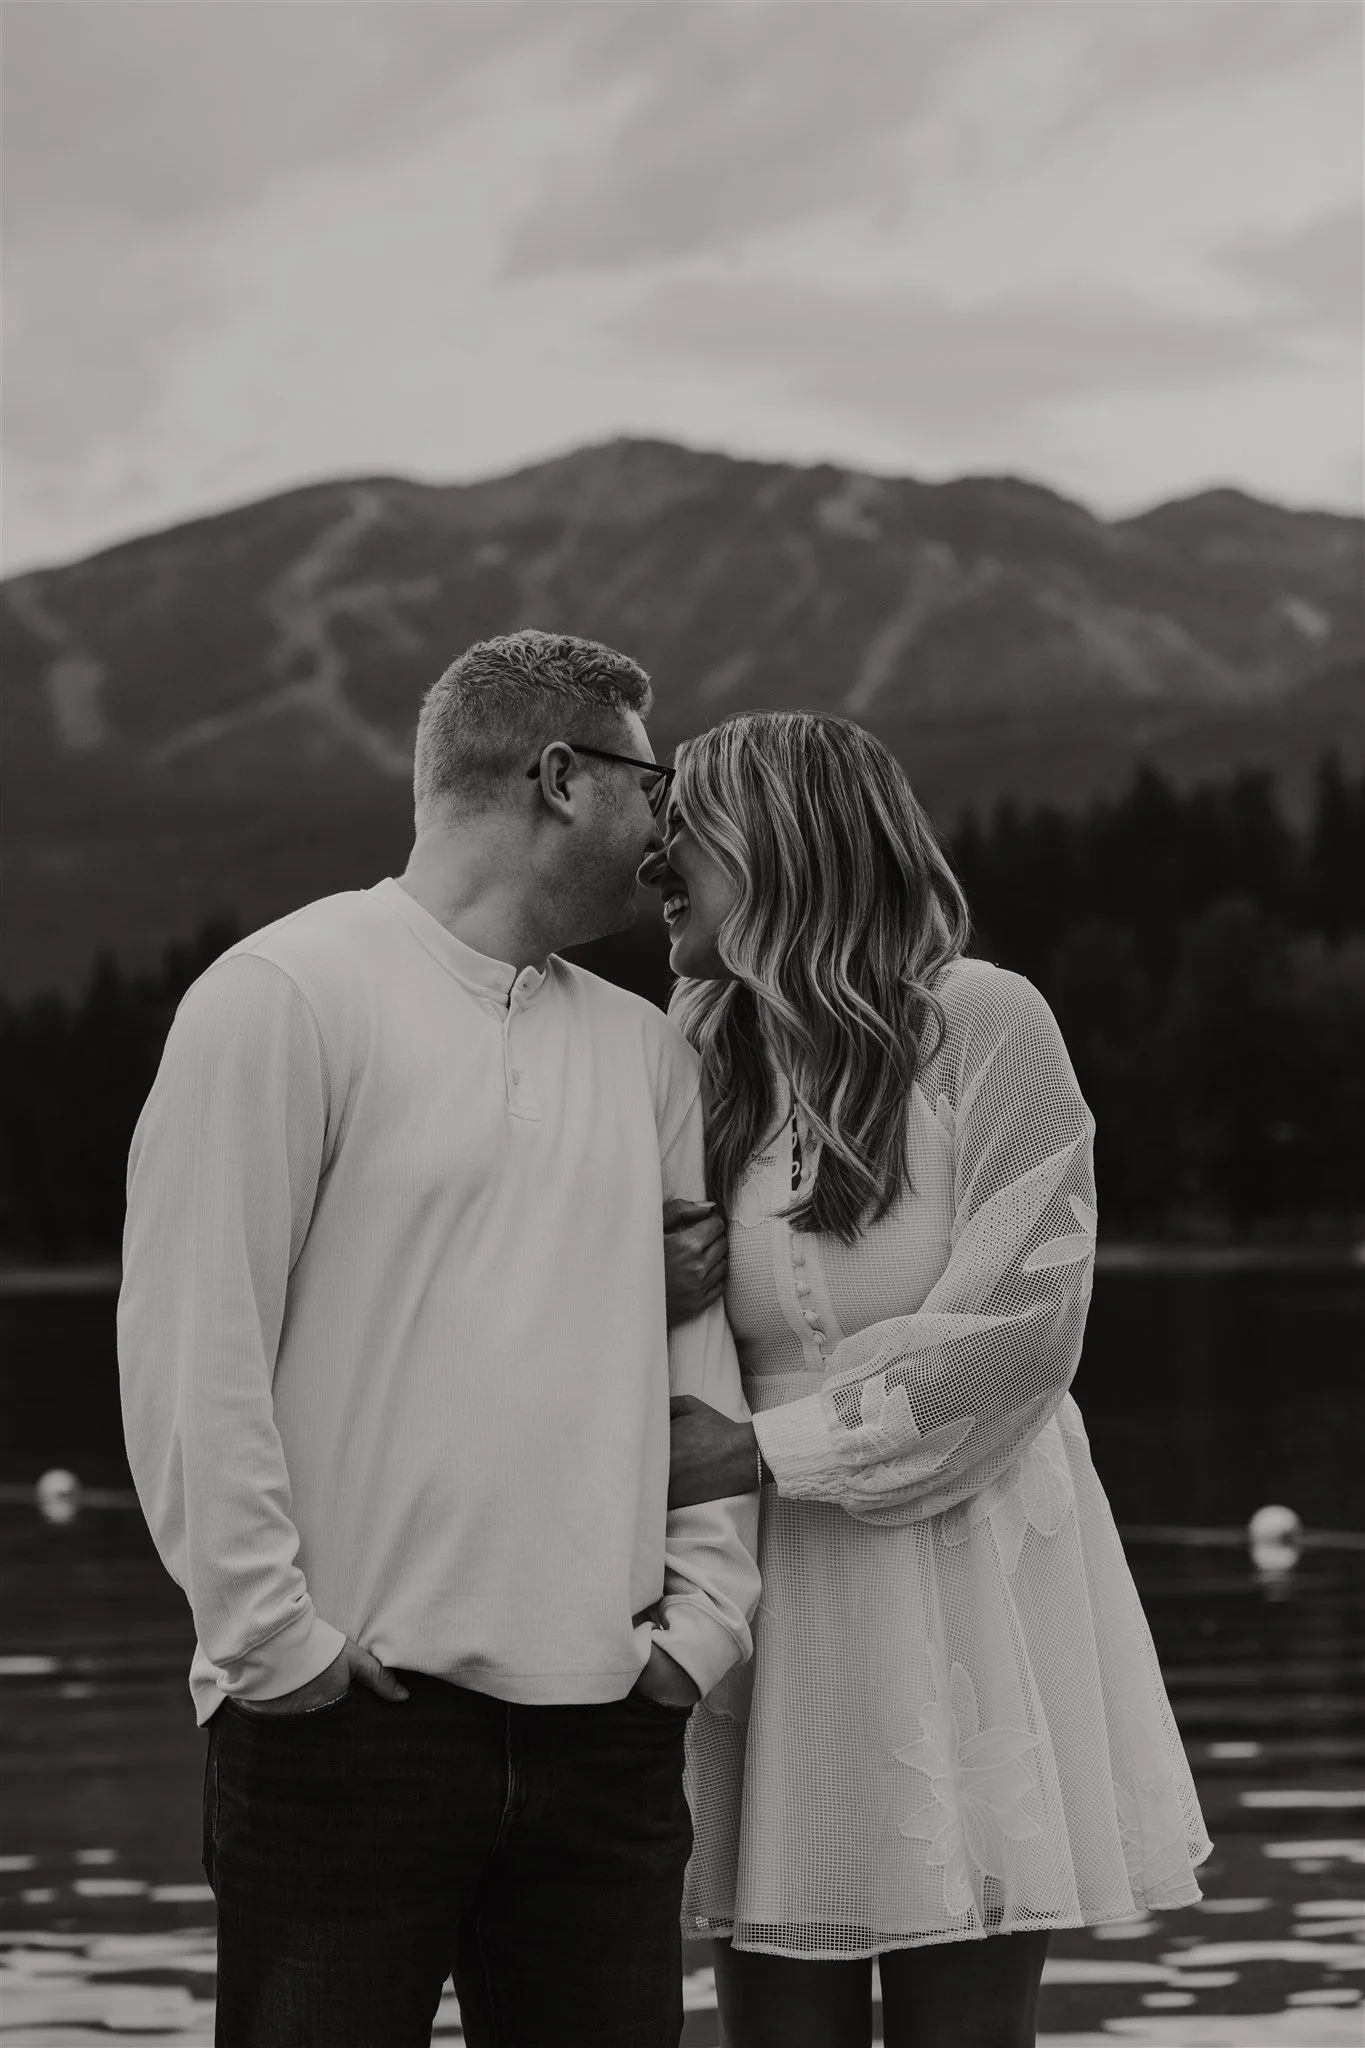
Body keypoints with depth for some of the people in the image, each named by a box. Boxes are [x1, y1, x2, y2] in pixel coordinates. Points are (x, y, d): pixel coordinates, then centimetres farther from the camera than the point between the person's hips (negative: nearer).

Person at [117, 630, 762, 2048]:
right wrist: (275, 1635, -12)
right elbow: (190, 1345, -9)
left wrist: (707, 1608, 4)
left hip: (606, 1729, 6)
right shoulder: (288, 995, -4)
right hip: (350, 1720, -6)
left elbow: (699, 1343, 16)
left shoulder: (645, 1050, 17)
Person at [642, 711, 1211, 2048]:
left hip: (966, 1605, -4)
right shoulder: (700, 1059, 10)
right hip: (769, 1611, 4)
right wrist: (646, 1294, -9)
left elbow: (1018, 1330, -12)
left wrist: (768, 1448, -12)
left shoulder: (982, 1023, -6)